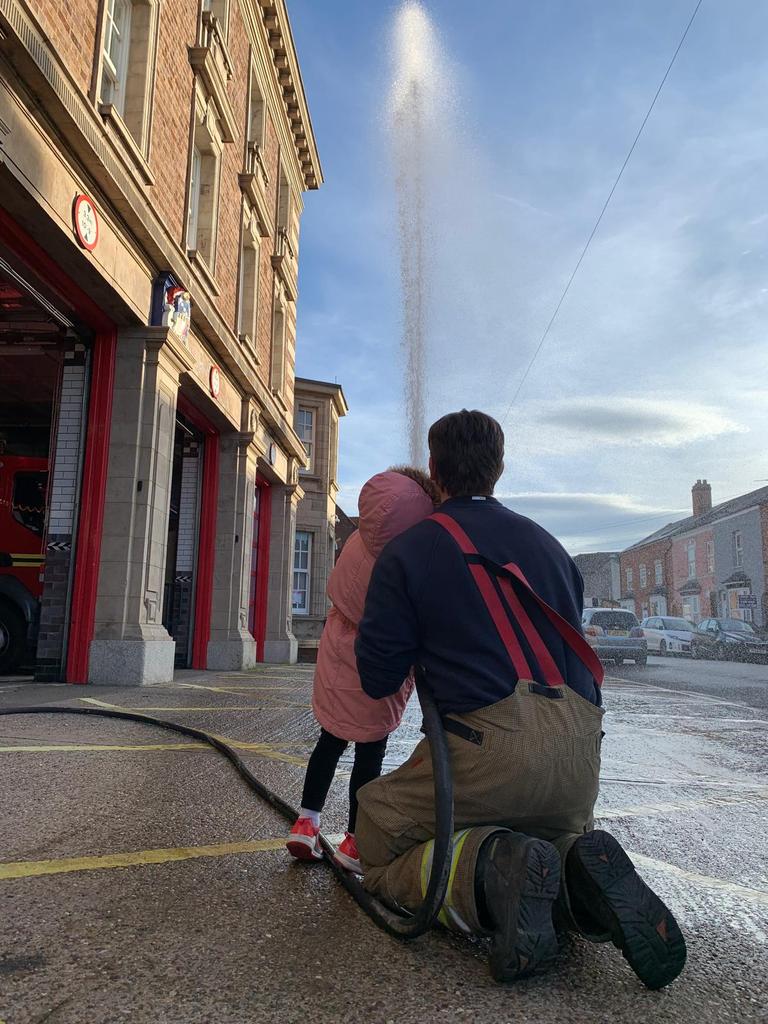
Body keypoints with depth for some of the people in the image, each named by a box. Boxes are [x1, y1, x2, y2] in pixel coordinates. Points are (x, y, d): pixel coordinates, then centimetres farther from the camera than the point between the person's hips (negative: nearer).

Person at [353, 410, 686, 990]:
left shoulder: (407, 551, 2)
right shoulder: (547, 543, 18)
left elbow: (379, 680, 1)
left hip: (490, 744, -5)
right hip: (581, 747, 5)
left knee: (379, 850, 15)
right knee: (566, 835, 35)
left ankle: (487, 870, -14)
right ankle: (585, 877, -2)